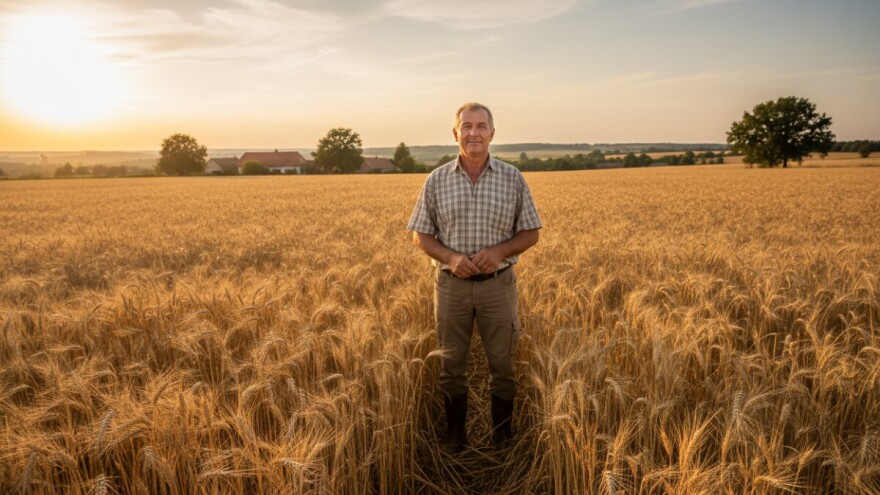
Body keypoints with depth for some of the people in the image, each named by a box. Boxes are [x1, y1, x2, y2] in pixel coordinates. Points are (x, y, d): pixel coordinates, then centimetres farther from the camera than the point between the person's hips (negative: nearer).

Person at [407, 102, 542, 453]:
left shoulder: (512, 178, 0)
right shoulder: (437, 180, 1)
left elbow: (530, 233, 4)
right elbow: (421, 235, 4)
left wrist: (500, 251, -16)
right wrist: (450, 257, -15)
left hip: (498, 283, 0)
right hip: (452, 283, 0)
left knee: (502, 364, 9)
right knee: (452, 365, 10)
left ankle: (503, 437, 28)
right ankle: (455, 435, 28)